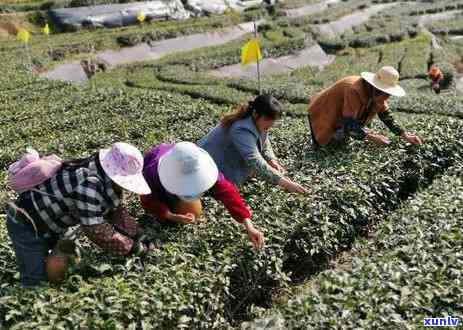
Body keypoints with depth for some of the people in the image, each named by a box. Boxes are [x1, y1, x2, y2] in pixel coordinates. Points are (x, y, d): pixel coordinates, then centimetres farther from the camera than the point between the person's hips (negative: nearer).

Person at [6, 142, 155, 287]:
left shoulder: (106, 175, -7)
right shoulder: (89, 181, -35)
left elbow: (115, 210, 3)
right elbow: (96, 230, -32)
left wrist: (137, 236, -7)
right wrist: (134, 248, -23)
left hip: (49, 225, 9)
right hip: (26, 225, -9)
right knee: (37, 282, -6)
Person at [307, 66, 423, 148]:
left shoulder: (377, 93, -12)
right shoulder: (354, 90, -37)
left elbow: (387, 117, -5)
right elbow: (349, 125, -40)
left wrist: (405, 135, -13)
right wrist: (372, 137, -43)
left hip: (341, 117, 8)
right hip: (323, 115, -8)